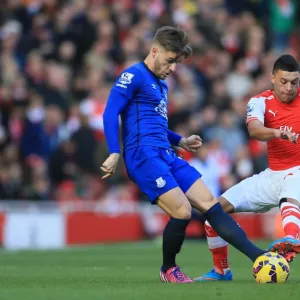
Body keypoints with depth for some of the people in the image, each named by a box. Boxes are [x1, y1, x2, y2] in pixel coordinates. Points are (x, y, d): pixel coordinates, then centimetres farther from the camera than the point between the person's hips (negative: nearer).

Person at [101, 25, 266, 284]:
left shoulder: (162, 85, 23)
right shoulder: (134, 76, -6)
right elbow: (110, 114, -13)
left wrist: (181, 141, 24)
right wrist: (115, 153, -21)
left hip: (167, 156, 9)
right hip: (144, 156, -9)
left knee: (210, 204, -1)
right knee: (183, 211, -18)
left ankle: (258, 256, -6)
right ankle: (168, 270, 6)